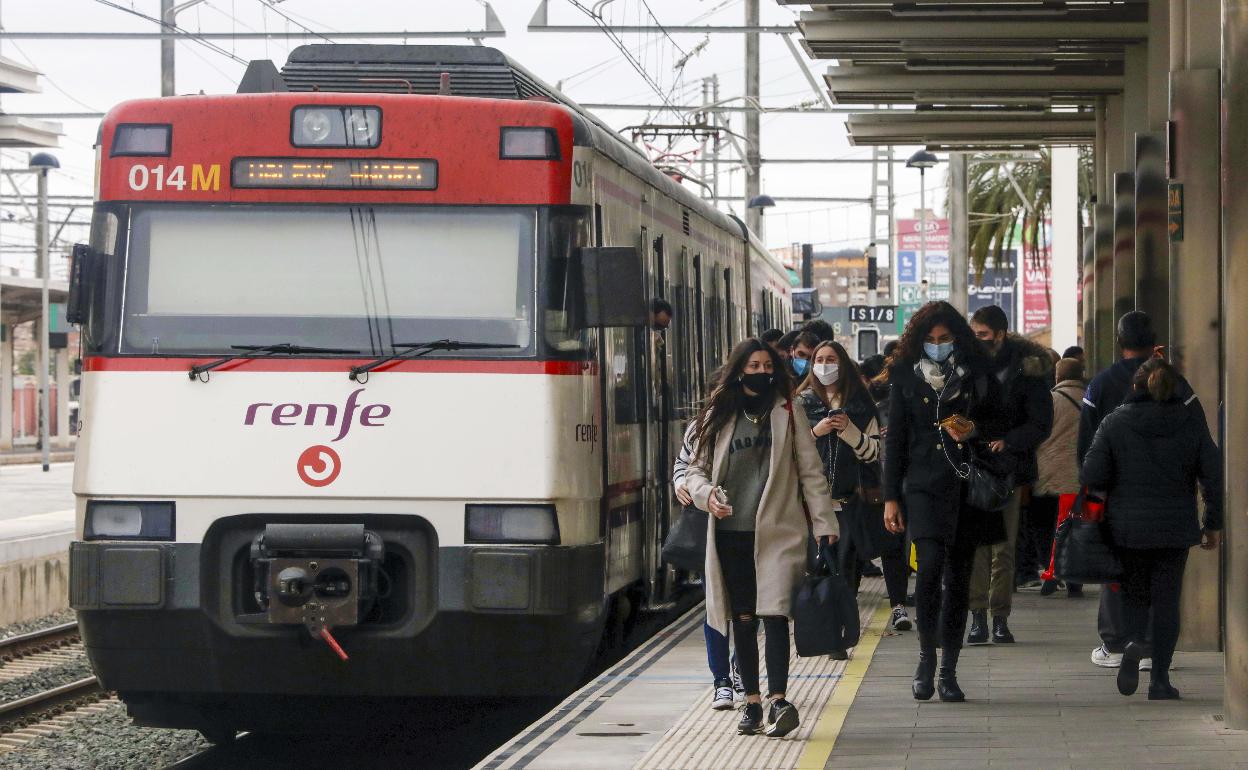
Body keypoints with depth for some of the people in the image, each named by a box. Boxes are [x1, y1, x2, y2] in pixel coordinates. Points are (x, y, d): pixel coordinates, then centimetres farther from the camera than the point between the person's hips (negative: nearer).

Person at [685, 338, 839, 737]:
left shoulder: (787, 414, 6)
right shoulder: (718, 417, 10)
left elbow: (811, 472, 6)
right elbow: (696, 468, 14)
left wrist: (824, 523, 0)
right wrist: (706, 494, -8)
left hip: (778, 532, -2)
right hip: (731, 535, 3)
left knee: (774, 613, -16)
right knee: (743, 620, 7)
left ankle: (778, 699, -22)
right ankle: (752, 701, 15)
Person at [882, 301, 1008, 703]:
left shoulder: (978, 376, 8)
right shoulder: (905, 377, 6)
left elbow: (1000, 427, 15)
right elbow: (895, 439, 7)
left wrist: (974, 429, -8)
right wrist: (891, 497, 2)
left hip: (967, 488, 2)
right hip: (924, 486, -2)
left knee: (958, 576, 4)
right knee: (931, 563, -20)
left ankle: (948, 671, 11)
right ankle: (926, 655, -5)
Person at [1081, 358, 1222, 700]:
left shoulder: (1115, 423, -3)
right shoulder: (1192, 425, 0)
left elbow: (1091, 476, -9)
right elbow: (1214, 476, -3)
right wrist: (1213, 524, 8)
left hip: (1126, 527, 0)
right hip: (1175, 529, 0)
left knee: (1134, 593, 17)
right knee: (1166, 599, 8)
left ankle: (1133, 642, -14)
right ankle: (1160, 680, 3)